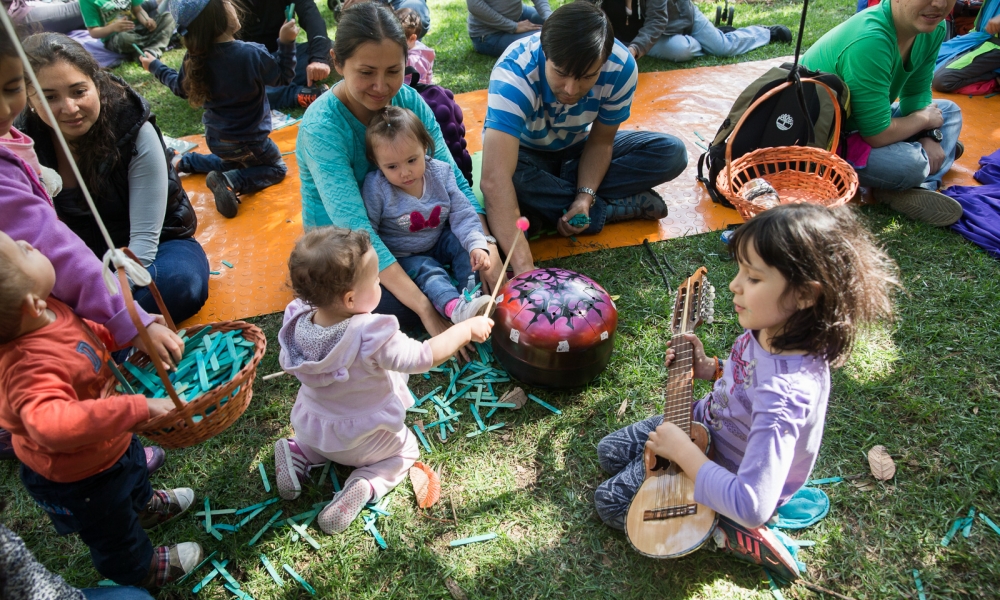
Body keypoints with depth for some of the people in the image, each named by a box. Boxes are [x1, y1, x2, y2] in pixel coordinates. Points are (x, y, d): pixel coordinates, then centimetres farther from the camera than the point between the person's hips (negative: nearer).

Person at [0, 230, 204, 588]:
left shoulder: (47, 313, -19)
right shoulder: (30, 366, -47)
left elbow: (81, 332, 3)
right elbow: (52, 424, -61)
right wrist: (138, 408, -56)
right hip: (80, 478, -7)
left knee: (134, 469, 39)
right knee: (114, 530, 24)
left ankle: (144, 506, 72)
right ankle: (140, 570, 55)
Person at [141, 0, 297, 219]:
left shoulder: (195, 58, -9)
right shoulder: (251, 54, -25)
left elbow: (182, 88, 8)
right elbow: (284, 75, -10)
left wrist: (156, 67, 24)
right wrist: (286, 42, -7)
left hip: (215, 140, 7)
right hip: (248, 141, -7)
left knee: (235, 161, 34)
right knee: (276, 168, 14)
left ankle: (186, 162, 20)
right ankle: (231, 182, -11)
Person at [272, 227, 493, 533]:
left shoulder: (297, 322, -19)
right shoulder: (371, 337, -38)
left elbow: (288, 363, -1)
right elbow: (423, 357, -33)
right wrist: (467, 328, -22)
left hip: (310, 428, 5)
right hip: (363, 442, -5)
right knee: (407, 449, 23)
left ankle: (297, 452, 9)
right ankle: (366, 484, -3)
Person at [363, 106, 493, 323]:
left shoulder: (441, 173, -11)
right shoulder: (376, 187, -20)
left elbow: (462, 215, -12)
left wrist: (477, 245, -26)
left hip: (439, 242, 5)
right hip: (403, 256, -4)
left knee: (465, 247, -19)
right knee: (428, 271, -30)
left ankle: (472, 296, -26)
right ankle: (454, 307, -53)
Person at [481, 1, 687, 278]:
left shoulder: (622, 67, -27)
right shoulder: (514, 72, -38)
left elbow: (600, 140, -11)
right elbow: (494, 182, -49)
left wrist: (585, 195, -29)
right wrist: (523, 267, -56)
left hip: (577, 147, 3)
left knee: (672, 153, -14)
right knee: (510, 181, -39)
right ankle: (610, 209, -16)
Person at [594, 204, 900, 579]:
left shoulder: (783, 395, -43)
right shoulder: (769, 329, -18)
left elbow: (751, 505, -42)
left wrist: (682, 451, -31)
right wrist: (708, 368, -9)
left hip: (731, 475, -8)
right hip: (705, 425, 8)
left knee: (610, 501, 1)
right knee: (610, 452, 19)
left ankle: (733, 537, 5)